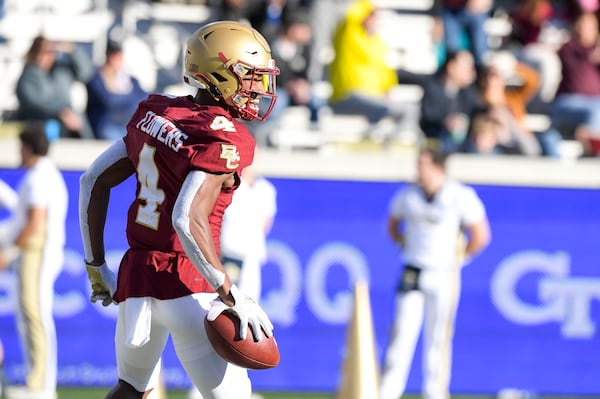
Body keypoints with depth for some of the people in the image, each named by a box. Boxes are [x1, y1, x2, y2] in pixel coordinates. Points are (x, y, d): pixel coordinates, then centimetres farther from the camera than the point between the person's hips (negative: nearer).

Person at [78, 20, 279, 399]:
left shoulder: (155, 113, 8)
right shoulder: (225, 139, -15)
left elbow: (94, 181, 13)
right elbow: (188, 220, -27)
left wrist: (96, 265, 21)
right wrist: (232, 297, -23)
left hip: (137, 272, 8)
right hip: (186, 283, -8)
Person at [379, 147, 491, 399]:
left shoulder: (461, 197, -8)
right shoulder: (408, 195, 4)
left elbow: (481, 236, -4)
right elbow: (393, 226, 21)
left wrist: (458, 258, -1)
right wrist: (407, 247, 9)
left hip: (443, 275, -3)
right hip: (412, 273, 3)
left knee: (438, 338, 2)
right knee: (402, 332, -4)